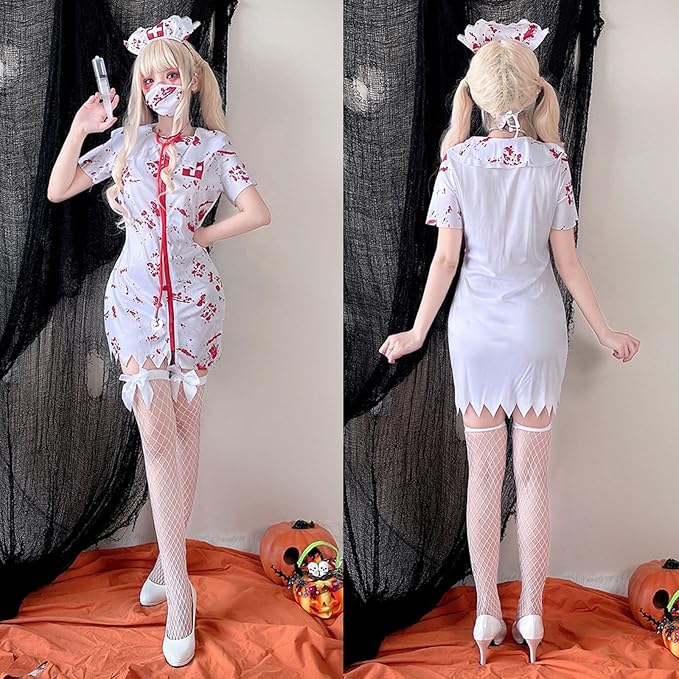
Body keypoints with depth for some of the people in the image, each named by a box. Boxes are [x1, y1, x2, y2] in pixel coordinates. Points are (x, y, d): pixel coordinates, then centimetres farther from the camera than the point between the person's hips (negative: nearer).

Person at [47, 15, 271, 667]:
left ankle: (169, 556, 25)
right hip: (134, 295, 1)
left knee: (184, 425, 8)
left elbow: (258, 212, -5)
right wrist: (79, 129, -4)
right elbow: (56, 191, 5)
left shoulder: (213, 144, 5)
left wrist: (201, 235, -3)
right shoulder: (126, 141, 9)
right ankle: (179, 591, 0)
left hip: (193, 296, 0)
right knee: (156, 433, -5)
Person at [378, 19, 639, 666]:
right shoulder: (553, 161, -5)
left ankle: (487, 615, 20)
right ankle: (531, 615, 22)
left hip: (476, 330, 0)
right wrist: (604, 331, 9)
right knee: (532, 477, 10)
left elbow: (445, 259, -7)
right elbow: (567, 261, -3)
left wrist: (417, 333, 5)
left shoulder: (458, 160, -7)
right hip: (538, 331, 0)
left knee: (483, 476, 10)